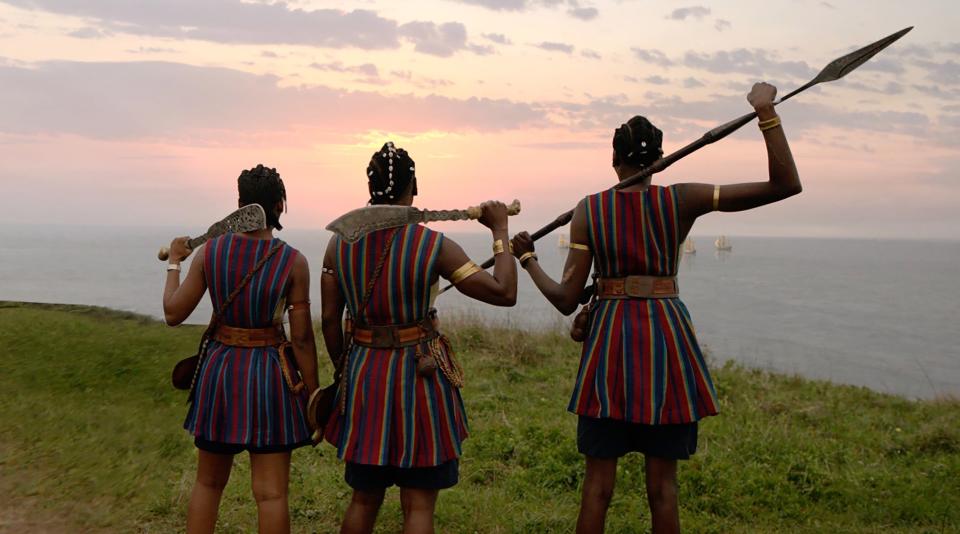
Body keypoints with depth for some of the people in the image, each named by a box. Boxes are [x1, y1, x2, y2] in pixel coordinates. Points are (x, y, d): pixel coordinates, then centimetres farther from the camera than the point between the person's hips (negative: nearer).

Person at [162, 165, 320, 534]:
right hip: (269, 375, -3)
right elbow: (302, 338, -10)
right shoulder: (294, 262, -11)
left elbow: (173, 313, 1)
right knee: (271, 493, 5)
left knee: (208, 482, 21)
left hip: (219, 371, 3)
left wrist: (173, 263, 17)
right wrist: (312, 397, -1)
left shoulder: (209, 251, -3)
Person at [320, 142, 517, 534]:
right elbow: (504, 292, -13)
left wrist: (344, 368, 15)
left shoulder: (340, 241, -1)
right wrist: (501, 232, -1)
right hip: (419, 374, -4)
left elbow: (329, 318, 2)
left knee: (363, 498, 21)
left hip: (362, 376, 4)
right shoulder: (434, 246, -13)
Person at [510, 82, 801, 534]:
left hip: (609, 342, 0)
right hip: (667, 339, 0)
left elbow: (566, 300, -5)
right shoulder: (682, 201, -4)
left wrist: (528, 259, 11)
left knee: (598, 481, 10)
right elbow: (786, 184, -5)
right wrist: (766, 112, -5)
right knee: (662, 484, 10)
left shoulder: (589, 209, -3)